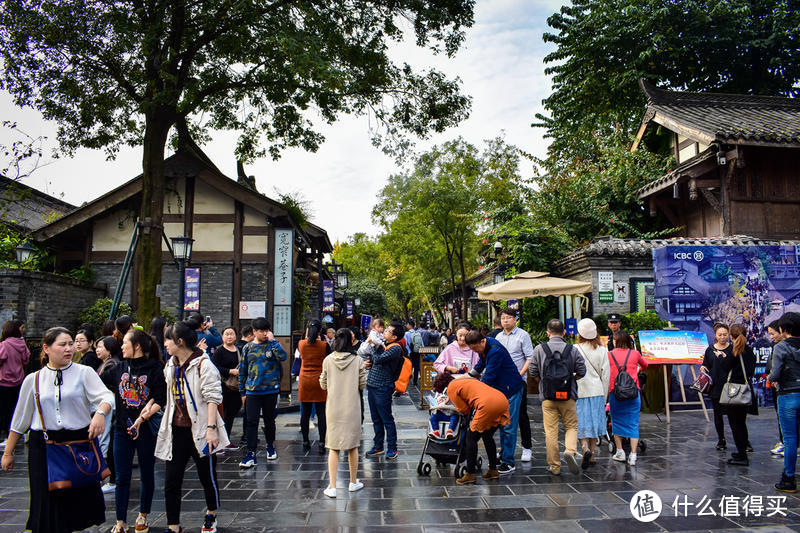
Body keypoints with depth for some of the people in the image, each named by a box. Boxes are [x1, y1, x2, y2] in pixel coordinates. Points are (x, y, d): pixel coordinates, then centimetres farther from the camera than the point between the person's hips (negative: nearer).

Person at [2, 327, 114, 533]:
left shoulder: (84, 373, -1)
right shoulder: (33, 380, 6)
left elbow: (106, 396, -14)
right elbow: (20, 419, 13)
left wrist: (100, 413, -35)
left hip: (80, 441, -1)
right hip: (43, 446, 1)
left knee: (83, 498, 5)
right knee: (47, 501, 3)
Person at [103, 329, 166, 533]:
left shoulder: (155, 368, -10)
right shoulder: (121, 367, 5)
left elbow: (161, 400, -12)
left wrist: (142, 419, -19)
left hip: (146, 429, -4)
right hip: (122, 428, 4)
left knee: (146, 474, 11)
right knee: (122, 477, 7)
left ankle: (143, 516, 29)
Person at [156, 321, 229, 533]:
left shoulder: (203, 365, -13)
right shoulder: (171, 365, 10)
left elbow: (212, 399, -15)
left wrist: (211, 428, -21)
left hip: (199, 430, -6)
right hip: (177, 430, 6)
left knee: (207, 477, 10)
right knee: (171, 481, 4)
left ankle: (211, 515, 34)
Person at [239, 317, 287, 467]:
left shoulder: (272, 345, 1)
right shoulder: (248, 348, 6)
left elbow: (283, 356, -20)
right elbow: (242, 371, 11)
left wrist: (273, 340, -17)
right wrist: (242, 392, 10)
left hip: (271, 390, -1)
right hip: (252, 391, 1)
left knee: (269, 421, 12)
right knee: (252, 422, -5)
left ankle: (270, 446, 32)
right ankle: (251, 454, -2)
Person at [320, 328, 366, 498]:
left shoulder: (328, 360, -6)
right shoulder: (357, 360, -9)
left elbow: (323, 385, 1)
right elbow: (363, 384, -3)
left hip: (333, 407, 1)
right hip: (352, 407, 0)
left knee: (333, 447, 7)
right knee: (353, 445, 13)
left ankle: (332, 487, 5)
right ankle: (353, 482, 27)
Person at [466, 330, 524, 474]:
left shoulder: (495, 351, -28)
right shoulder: (483, 348, 2)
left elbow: (489, 376, -27)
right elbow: (481, 364, 22)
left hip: (511, 390, -9)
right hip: (499, 389, 9)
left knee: (508, 426, -7)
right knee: (501, 424, 15)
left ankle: (508, 463, -2)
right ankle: (503, 456, 25)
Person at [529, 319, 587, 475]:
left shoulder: (539, 349, -2)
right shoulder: (572, 350, -1)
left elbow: (533, 372, -1)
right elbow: (582, 371, 2)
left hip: (548, 396, 0)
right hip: (568, 396, 0)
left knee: (550, 430, 6)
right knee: (571, 426, 14)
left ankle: (554, 466, 10)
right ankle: (570, 450, -12)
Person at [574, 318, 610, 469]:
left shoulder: (575, 349, -8)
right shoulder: (602, 350, -1)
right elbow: (606, 374, 3)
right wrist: (604, 396, 13)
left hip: (579, 391, -2)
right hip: (596, 391, 2)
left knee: (580, 423, 5)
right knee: (594, 422, 13)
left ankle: (585, 448, -17)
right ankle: (592, 455, 19)